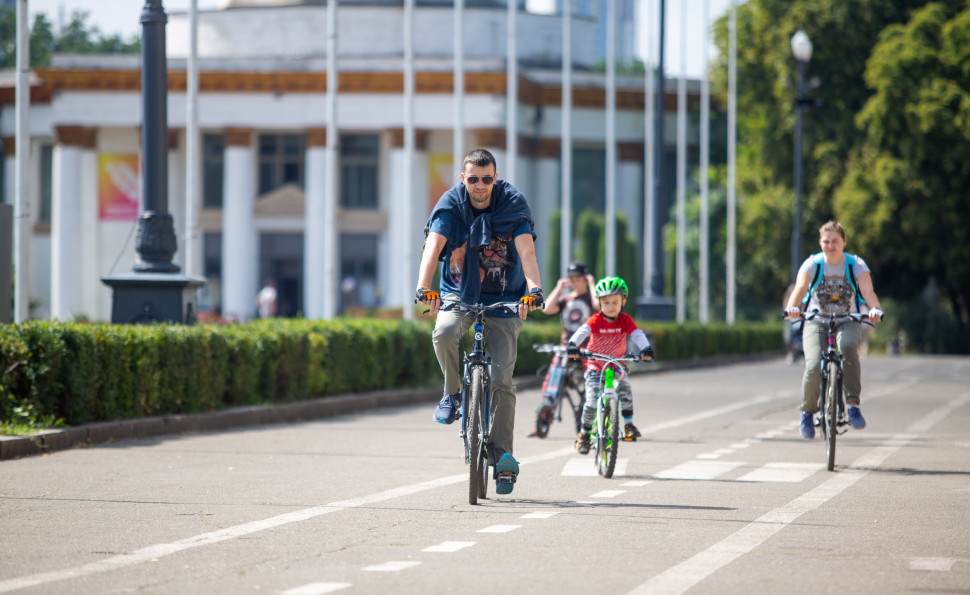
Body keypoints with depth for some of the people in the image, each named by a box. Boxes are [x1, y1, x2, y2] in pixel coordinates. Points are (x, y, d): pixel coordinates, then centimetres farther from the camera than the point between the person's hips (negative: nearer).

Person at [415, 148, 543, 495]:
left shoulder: (513, 205, -10)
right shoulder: (451, 205, -9)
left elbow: (527, 251, -23)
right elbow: (433, 247, -22)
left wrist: (534, 290, -42)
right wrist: (424, 288, -40)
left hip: (503, 301, -1)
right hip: (459, 295, 1)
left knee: (502, 380, -10)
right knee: (444, 333, -33)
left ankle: (501, 455, -5)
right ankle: (453, 392, -7)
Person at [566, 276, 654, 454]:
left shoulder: (625, 320, -6)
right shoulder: (596, 320, -13)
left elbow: (637, 334, -20)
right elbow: (583, 331, -30)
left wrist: (646, 349, -40)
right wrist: (572, 344, -51)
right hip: (595, 366, -2)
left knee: (625, 389, -26)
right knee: (592, 400, -15)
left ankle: (628, 424, -10)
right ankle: (584, 432, 5)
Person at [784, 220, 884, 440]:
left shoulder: (856, 265, -2)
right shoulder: (812, 264, -2)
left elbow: (868, 291, -16)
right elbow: (800, 288, -18)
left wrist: (875, 310, -39)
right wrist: (792, 308, -40)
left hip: (847, 322, 0)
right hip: (816, 322, 0)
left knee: (847, 345, -37)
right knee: (814, 366, -25)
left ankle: (853, 405, -34)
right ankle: (807, 412, 3)